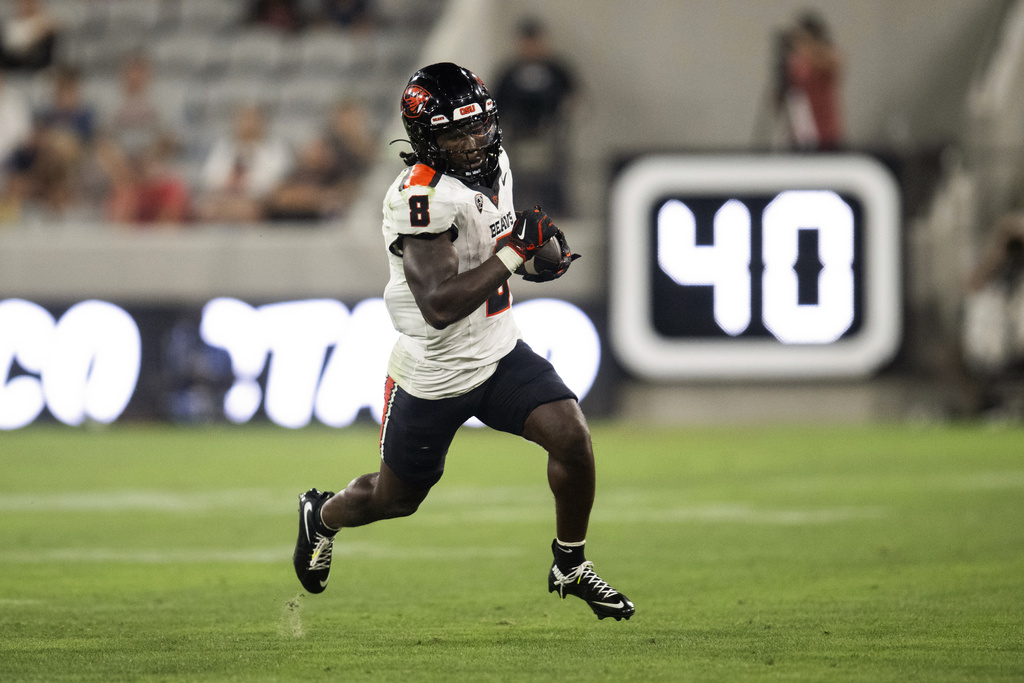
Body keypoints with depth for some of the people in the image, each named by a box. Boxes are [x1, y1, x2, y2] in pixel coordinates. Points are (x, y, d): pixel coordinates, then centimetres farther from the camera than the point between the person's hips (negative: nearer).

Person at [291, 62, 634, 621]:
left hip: (499, 355, 6)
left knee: (571, 437, -15)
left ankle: (570, 568, 6)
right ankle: (323, 516, 48)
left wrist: (541, 250, 0)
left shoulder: (495, 165, -2)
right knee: (396, 499, 14)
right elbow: (439, 305, -35)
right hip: (433, 376, -6)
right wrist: (516, 251, -32)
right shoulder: (422, 197, -29)